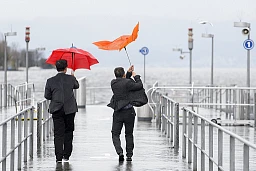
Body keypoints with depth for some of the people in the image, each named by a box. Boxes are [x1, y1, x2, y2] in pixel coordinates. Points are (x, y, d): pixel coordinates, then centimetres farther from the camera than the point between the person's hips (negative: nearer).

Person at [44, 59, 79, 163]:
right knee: (68, 131, 13)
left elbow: (47, 96, 1)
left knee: (58, 134, 2)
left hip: (56, 110, 0)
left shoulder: (50, 81, -4)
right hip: (70, 109, 0)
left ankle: (59, 157, -5)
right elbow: (76, 86, 19)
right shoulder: (71, 79, -3)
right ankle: (66, 155, 13)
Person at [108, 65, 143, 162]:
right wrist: (136, 76, 1)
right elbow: (140, 86, -12)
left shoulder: (113, 83, 3)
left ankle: (120, 152, -15)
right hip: (129, 112, -2)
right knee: (129, 134, 12)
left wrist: (129, 73, 20)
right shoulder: (127, 82, -13)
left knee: (115, 134, 7)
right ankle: (129, 155, 14)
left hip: (118, 113, 2)